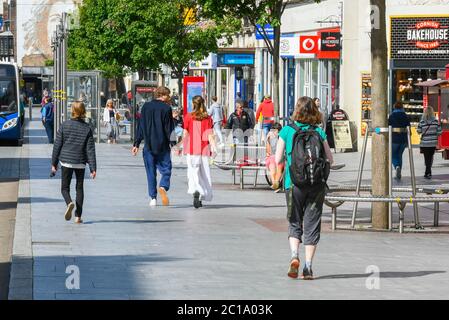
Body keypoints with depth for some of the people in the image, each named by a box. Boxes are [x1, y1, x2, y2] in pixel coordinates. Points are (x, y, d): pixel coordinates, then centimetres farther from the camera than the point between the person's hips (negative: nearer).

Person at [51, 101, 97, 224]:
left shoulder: (64, 126, -4)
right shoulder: (87, 129, -3)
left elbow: (57, 145, -1)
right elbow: (90, 150, -5)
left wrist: (54, 163, 7)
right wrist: (93, 168, -4)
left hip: (66, 161, -1)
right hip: (80, 163, 1)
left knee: (65, 188, 9)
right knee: (79, 188, 13)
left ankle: (69, 203, -23)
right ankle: (78, 216, 8)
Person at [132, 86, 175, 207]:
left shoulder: (146, 107, 6)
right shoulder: (166, 108, -5)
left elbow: (140, 127, 7)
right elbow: (170, 128, -6)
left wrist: (136, 144, 9)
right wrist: (173, 143, 0)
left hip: (148, 146, 3)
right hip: (162, 145, -3)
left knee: (151, 172, 9)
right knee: (166, 169, 3)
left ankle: (153, 198, 6)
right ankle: (163, 187, -25)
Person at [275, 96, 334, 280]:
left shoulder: (287, 131, -3)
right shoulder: (319, 132, -1)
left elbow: (278, 160, -2)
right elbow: (330, 160, 1)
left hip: (294, 183, 0)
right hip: (317, 184, 0)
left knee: (295, 223, 13)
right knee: (312, 224, 7)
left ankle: (294, 255, -11)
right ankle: (308, 267, 3)